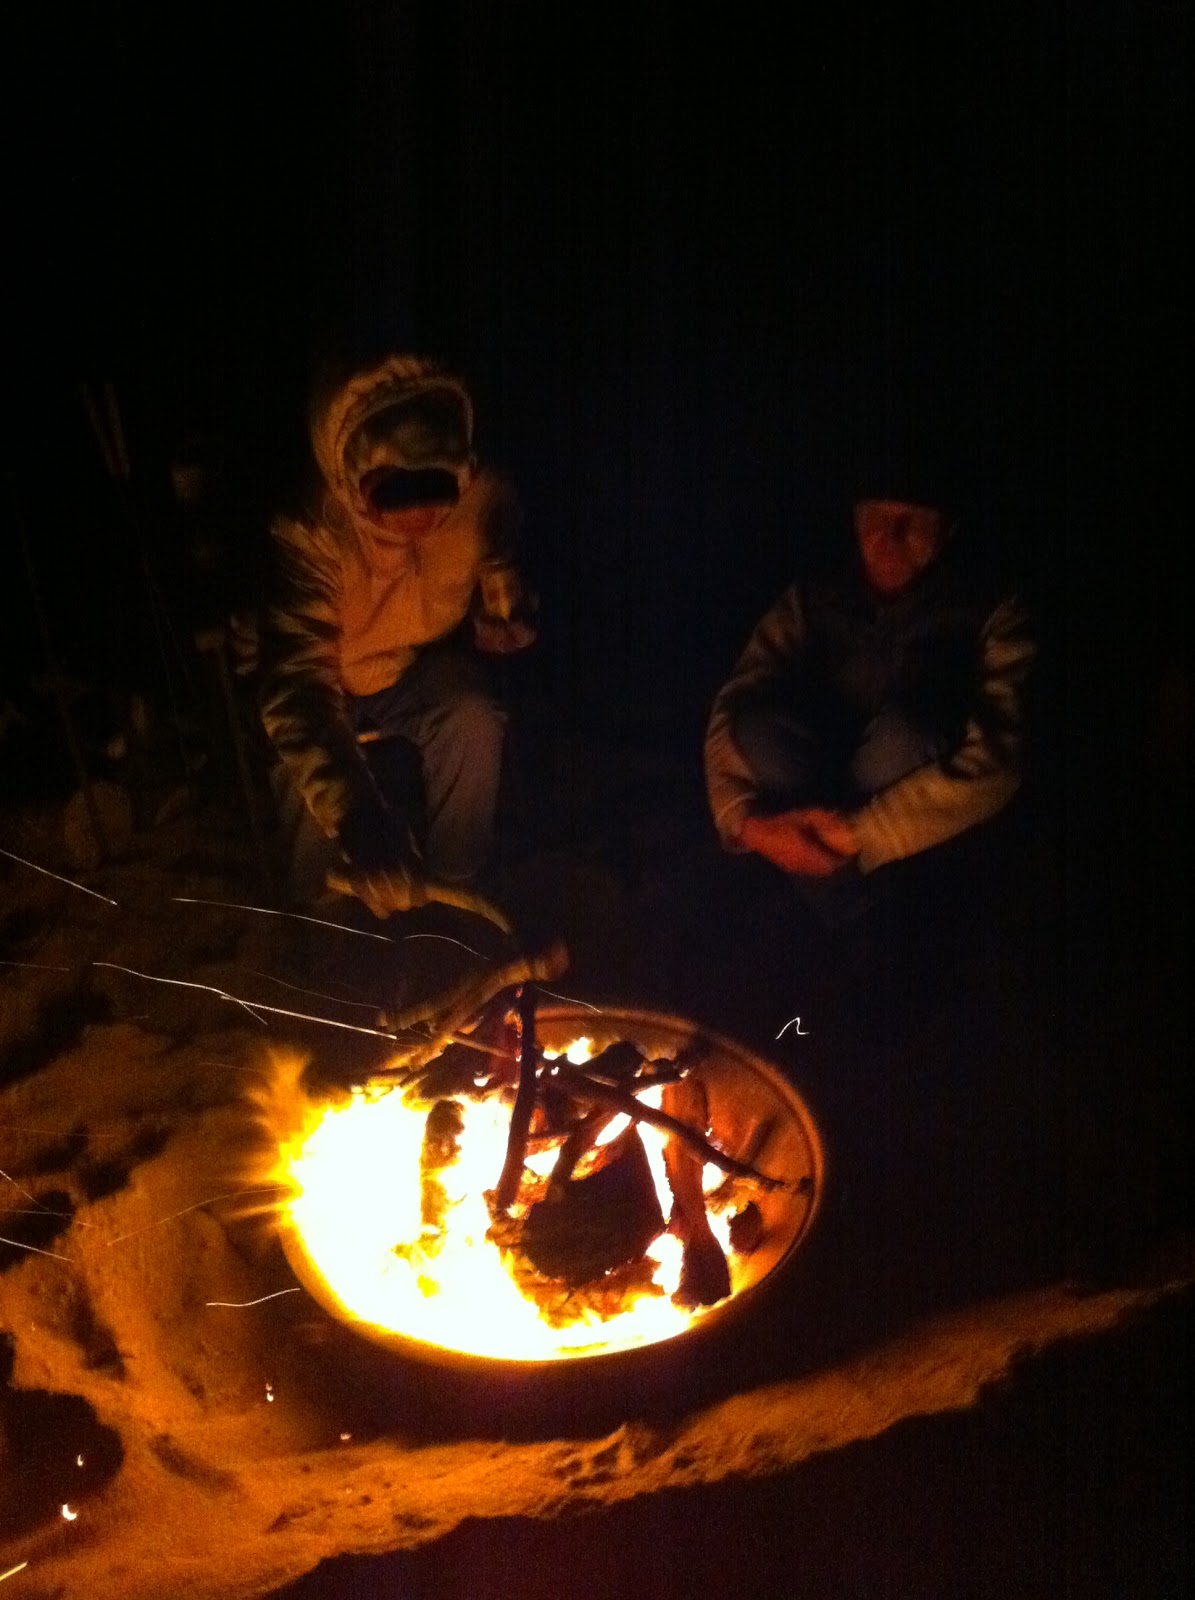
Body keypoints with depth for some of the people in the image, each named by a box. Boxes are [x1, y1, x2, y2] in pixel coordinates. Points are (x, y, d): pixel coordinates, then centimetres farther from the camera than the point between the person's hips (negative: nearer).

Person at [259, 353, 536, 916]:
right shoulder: (310, 534, -36)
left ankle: (449, 894, -10)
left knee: (475, 720, -30)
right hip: (329, 688, -1)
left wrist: (503, 620, -23)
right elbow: (296, 692, -43)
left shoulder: (483, 500, -26)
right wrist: (357, 829, -53)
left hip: (422, 665, 2)